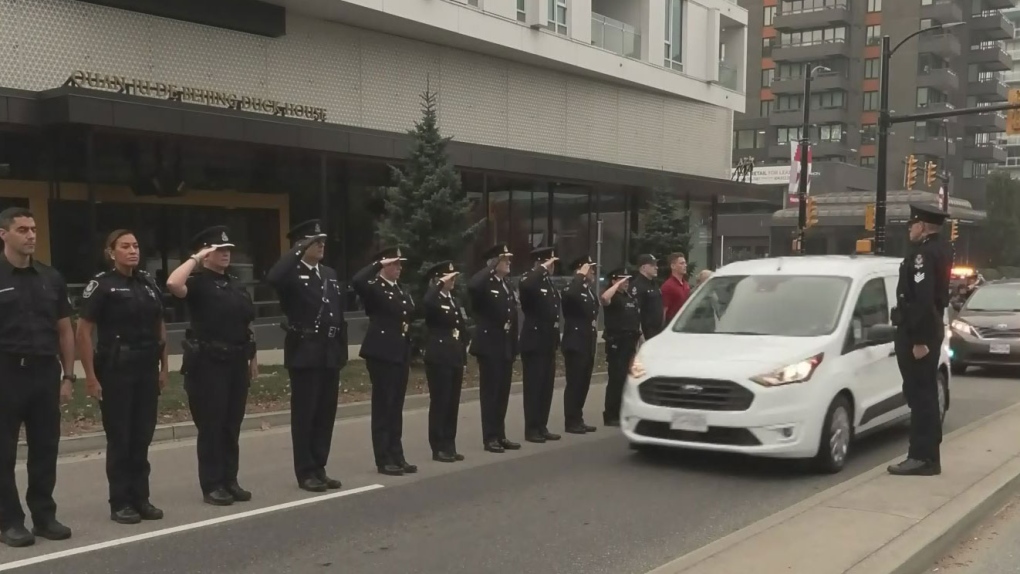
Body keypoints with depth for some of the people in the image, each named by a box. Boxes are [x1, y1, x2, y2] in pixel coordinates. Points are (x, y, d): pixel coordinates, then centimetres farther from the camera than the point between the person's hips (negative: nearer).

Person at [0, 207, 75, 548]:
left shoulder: (51, 278, 9)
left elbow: (65, 330, 12)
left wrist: (68, 376, 7)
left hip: (45, 372, 4)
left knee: (45, 449, 9)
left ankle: (44, 516, 20)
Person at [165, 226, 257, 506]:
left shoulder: (237, 285, 15)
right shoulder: (198, 282, -6)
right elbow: (173, 284, -30)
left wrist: (252, 357, 16)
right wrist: (195, 259, -18)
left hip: (236, 362, 6)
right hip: (208, 363, -6)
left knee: (232, 426, 11)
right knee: (211, 426, -1)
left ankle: (230, 481, 19)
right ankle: (212, 486, 7)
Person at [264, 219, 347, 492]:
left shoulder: (329, 273, 16)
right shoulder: (292, 273, -5)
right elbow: (272, 278, -30)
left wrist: (342, 350, 11)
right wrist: (297, 252, -21)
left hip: (330, 354, 7)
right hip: (304, 353, -6)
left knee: (326, 414, 10)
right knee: (304, 414, 0)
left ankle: (319, 468, 19)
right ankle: (306, 473, 8)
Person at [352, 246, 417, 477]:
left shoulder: (402, 290, 17)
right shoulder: (373, 287, -7)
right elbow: (356, 281, -29)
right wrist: (378, 264, -20)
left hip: (401, 354, 7)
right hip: (381, 354, -7)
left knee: (396, 407, 11)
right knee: (382, 406, -2)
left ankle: (397, 456, 17)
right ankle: (384, 460, 2)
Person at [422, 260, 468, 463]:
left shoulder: (453, 301, 17)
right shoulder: (433, 300, -7)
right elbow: (426, 302, -35)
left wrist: (463, 357, 12)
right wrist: (440, 284, -25)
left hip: (455, 358, 8)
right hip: (439, 359, -8)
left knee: (453, 403, 10)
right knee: (439, 403, -4)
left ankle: (450, 446, 17)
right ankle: (438, 448, 3)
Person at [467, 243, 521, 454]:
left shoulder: (507, 284, 15)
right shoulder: (484, 283, -9)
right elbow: (472, 286, -35)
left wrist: (514, 342, 12)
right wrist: (492, 268, -26)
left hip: (506, 346, 7)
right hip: (490, 345, -7)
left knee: (503, 392, 11)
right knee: (490, 392, -2)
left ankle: (500, 435, 19)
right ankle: (490, 438, 3)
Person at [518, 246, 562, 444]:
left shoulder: (549, 282, 15)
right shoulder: (530, 279, -10)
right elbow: (526, 286, -37)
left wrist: (556, 338, 15)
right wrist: (543, 269, -24)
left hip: (548, 342, 8)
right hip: (535, 342, -8)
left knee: (547, 386, 10)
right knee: (534, 386, -3)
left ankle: (542, 427, 18)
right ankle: (531, 429, 3)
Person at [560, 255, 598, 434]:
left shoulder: (590, 290, 16)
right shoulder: (571, 289, -11)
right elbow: (571, 295, -36)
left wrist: (594, 325, 13)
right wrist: (581, 276, -25)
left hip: (588, 344, 8)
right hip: (575, 344, -8)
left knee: (583, 383, 11)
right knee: (574, 384, -4)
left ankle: (578, 419, 19)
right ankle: (571, 422, 2)